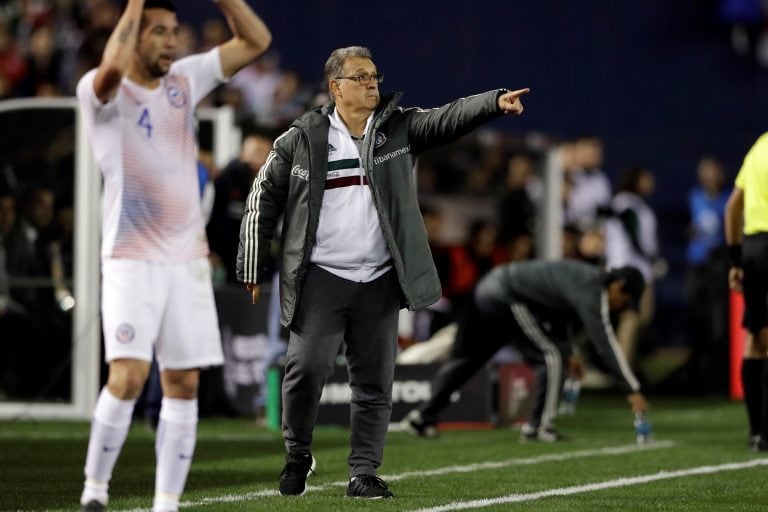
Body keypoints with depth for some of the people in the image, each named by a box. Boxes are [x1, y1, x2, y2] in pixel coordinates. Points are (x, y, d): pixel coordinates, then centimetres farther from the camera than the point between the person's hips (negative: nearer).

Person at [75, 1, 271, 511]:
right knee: (128, 378, -16)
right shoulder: (101, 92, -6)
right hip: (131, 261, -5)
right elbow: (113, 68, -31)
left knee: (184, 386, 2)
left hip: (187, 259, 5)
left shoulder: (185, 79, 10)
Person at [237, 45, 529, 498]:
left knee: (375, 381, 3)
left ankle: (364, 473, 11)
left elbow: (449, 119, -11)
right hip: (321, 277, -2)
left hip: (380, 281, 2)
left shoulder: (399, 128, 5)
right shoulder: (302, 140, 2)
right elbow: (263, 202, 8)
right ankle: (298, 455, 11)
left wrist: (496, 102, -30)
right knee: (307, 367, -11)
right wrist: (254, 269, 6)